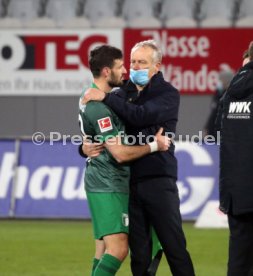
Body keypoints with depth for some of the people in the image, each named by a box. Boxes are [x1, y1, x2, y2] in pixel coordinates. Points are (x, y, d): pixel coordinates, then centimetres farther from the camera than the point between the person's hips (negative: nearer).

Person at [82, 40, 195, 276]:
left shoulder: (168, 94, 0)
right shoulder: (123, 94, 14)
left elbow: (140, 116, -17)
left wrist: (106, 98, -14)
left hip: (158, 179, -4)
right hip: (129, 182, 4)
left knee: (174, 246, -4)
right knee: (139, 252, 5)